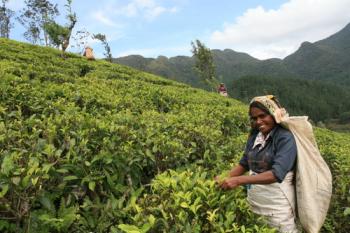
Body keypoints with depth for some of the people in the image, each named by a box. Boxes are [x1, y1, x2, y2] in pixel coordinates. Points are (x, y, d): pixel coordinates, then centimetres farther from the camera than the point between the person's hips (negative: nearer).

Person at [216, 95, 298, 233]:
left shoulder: (285, 138, -17)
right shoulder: (254, 135, 2)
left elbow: (277, 174, -28)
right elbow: (244, 164, 8)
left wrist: (239, 180, -34)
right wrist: (225, 178, -8)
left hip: (277, 205, -5)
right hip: (253, 202, 6)